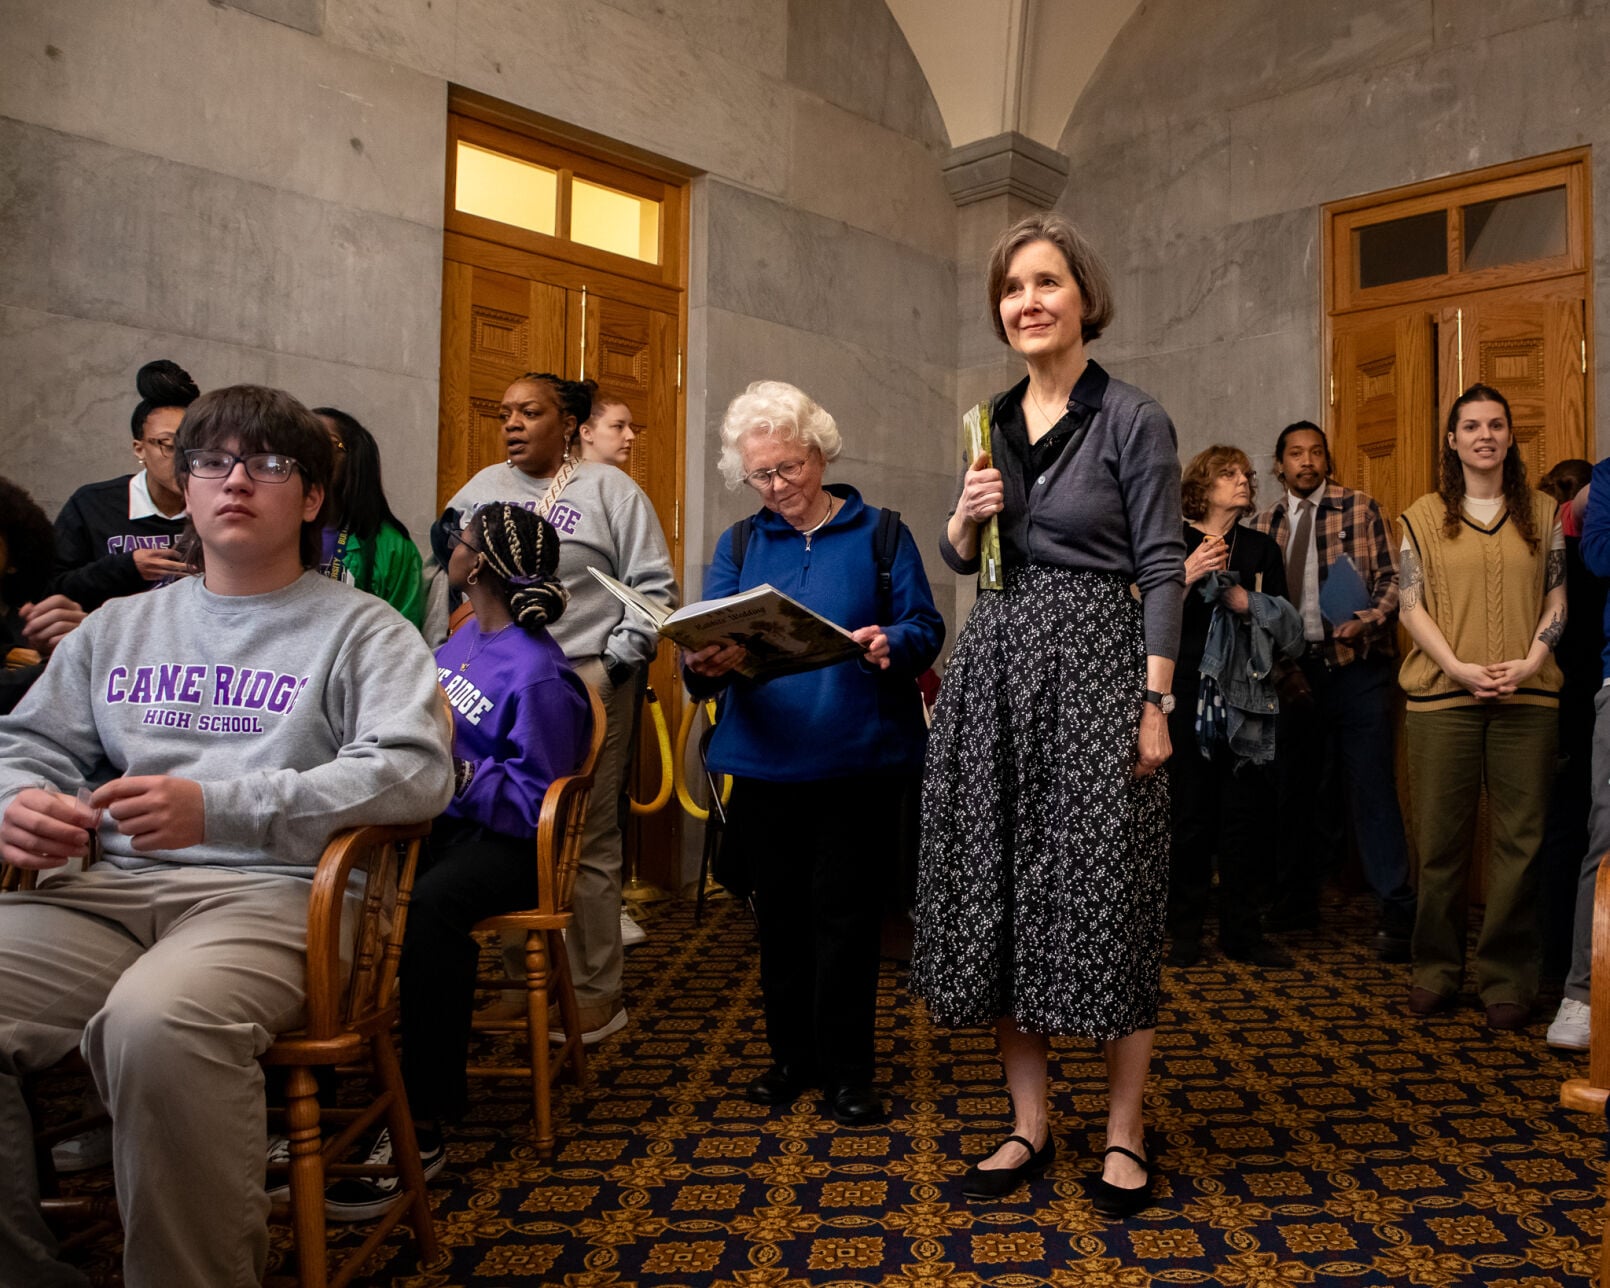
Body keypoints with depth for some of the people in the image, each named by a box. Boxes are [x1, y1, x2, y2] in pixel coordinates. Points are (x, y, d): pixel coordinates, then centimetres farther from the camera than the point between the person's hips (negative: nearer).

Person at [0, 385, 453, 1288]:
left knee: (157, 1021, -35)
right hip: (107, 887, 5)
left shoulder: (362, 630, 6)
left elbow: (418, 771, -9)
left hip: (269, 890, -4)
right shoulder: (118, 626, 24)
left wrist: (217, 807, -18)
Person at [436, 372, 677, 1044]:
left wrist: (614, 662, -9)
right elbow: (447, 562, 26)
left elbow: (654, 584, 0)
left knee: (585, 843, -2)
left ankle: (594, 994, 9)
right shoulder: (483, 487, 17)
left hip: (583, 684, -4)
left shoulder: (608, 488, 4)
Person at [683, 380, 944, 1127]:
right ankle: (793, 1056, 29)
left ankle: (846, 1071, 17)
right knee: (780, 913, 12)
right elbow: (703, 639, -1)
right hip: (764, 761, 3)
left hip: (859, 761, -3)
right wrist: (706, 664, -24)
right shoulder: (738, 545, 10)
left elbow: (924, 626, -2)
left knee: (845, 913, 2)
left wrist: (893, 645, -25)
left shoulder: (879, 534, 4)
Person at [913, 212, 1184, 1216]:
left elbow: (1162, 567, -6)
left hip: (1095, 661, -5)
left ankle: (1125, 1135, 15)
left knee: (1106, 894, -1)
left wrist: (1155, 703, -14)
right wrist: (967, 518, -4)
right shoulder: (992, 424, 14)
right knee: (1002, 891, 6)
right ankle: (1031, 1124, 20)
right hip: (998, 663, 6)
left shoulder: (1132, 418, -2)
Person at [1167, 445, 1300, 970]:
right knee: (1191, 815, -1)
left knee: (1243, 817, 3)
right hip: (1188, 694, -3)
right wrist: (1187, 576, -18)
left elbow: (1288, 625, 9)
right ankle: (1185, 932, 9)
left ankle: (1243, 932, 13)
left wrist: (1243, 598, -8)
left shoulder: (1261, 548, 14)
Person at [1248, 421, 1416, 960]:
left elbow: (1391, 578, 0)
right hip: (1297, 670, 3)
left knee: (1371, 784, -6)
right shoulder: (1266, 524, 9)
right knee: (1302, 787, 11)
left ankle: (1396, 911, 1)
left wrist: (1367, 621, -18)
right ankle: (1299, 900, 24)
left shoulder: (1361, 509, 3)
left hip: (1357, 663, -3)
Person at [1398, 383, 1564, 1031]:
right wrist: (1458, 668, -10)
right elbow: (1411, 607, 3)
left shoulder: (1543, 514, 12)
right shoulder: (1423, 516, 8)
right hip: (1441, 694, -1)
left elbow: (1557, 598, 9)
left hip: (1527, 697, 1)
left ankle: (1507, 977, 12)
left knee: (1520, 838, 2)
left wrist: (1531, 662, -7)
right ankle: (1436, 969, 15)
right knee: (1441, 837, 3)